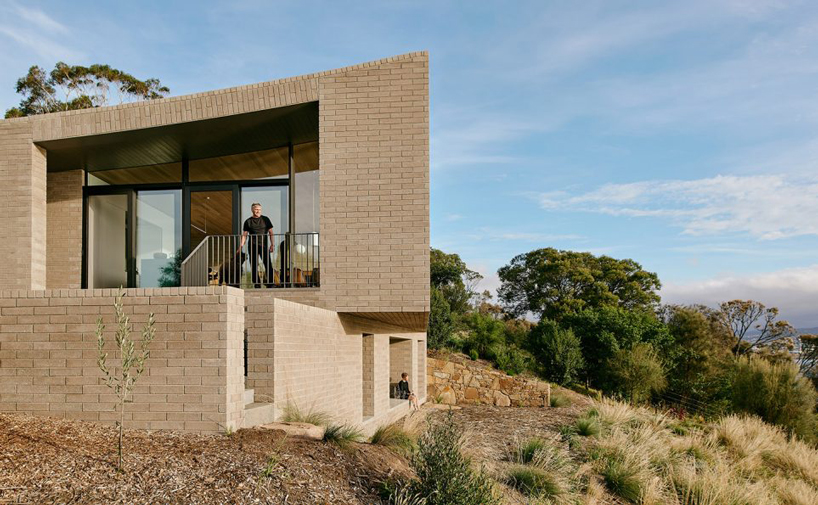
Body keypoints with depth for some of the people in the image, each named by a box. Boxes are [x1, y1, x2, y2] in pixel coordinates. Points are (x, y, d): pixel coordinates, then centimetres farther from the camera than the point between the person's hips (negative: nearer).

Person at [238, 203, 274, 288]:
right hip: (252, 246, 1)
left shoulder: (265, 219, 7)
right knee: (254, 267, 2)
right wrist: (241, 246, 0)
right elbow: (244, 235, 9)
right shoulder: (248, 221, 8)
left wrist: (272, 244, -2)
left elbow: (270, 232, 7)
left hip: (263, 245, -1)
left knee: (268, 265, -9)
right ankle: (257, 285, 9)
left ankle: (270, 285, -5)